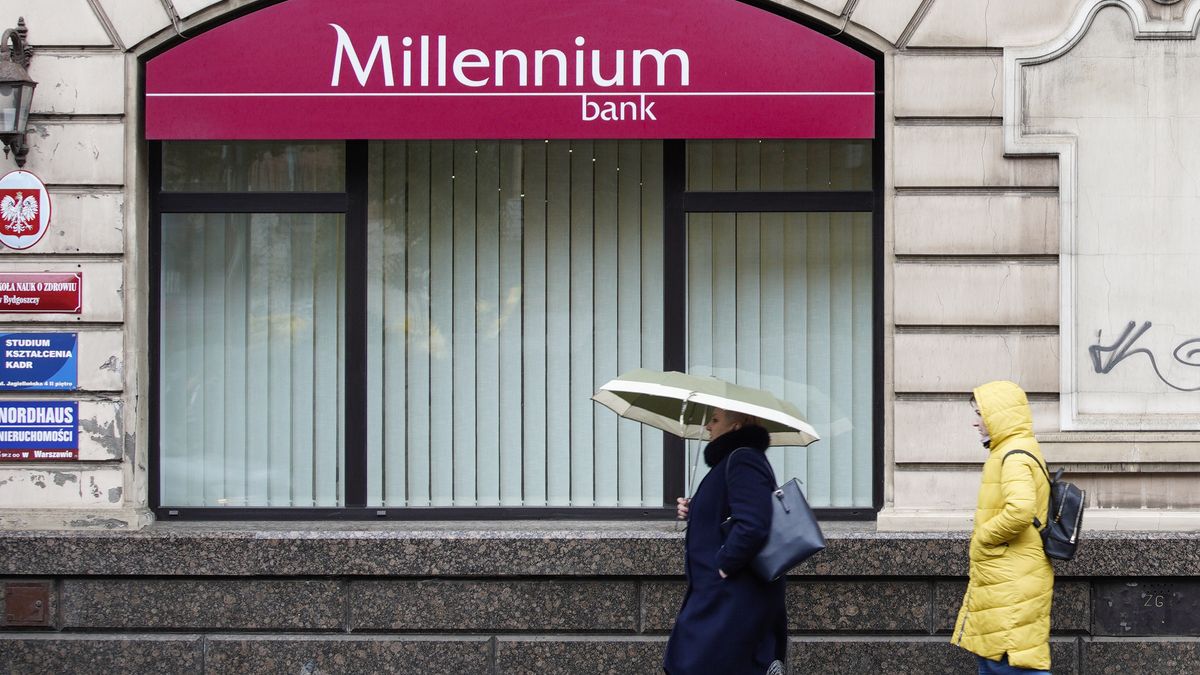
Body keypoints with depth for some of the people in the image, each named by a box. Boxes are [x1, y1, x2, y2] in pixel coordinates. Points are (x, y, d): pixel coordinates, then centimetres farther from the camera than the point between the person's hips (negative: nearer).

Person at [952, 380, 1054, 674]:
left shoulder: (1015, 457, -18)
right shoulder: (1021, 452, 15)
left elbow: (1020, 510, -33)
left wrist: (983, 537, -18)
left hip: (1011, 582, -11)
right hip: (1000, 580, 11)